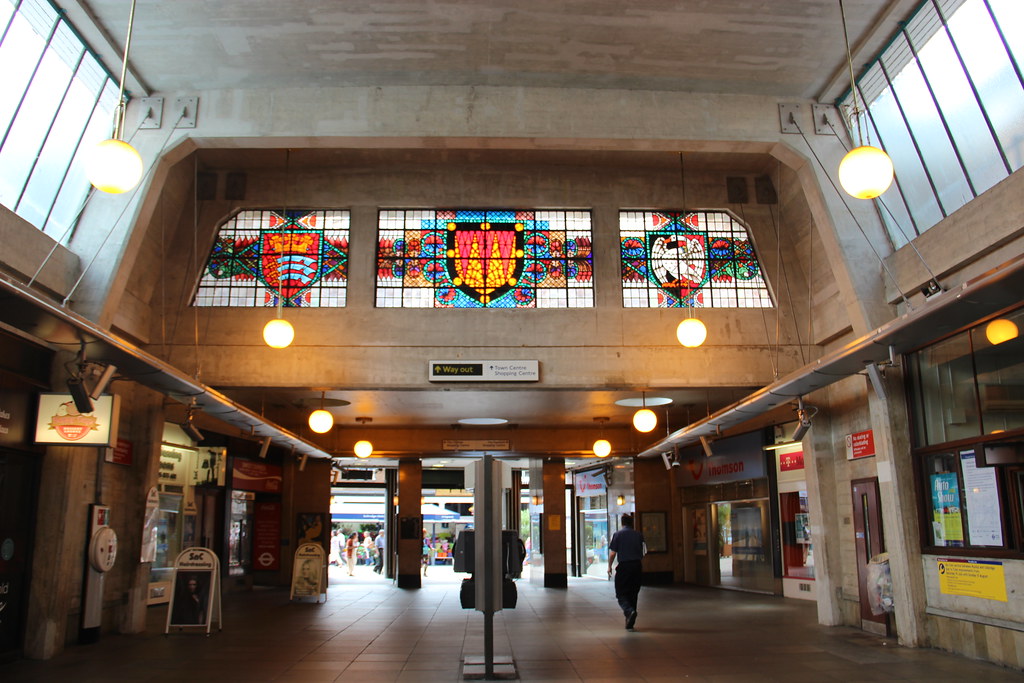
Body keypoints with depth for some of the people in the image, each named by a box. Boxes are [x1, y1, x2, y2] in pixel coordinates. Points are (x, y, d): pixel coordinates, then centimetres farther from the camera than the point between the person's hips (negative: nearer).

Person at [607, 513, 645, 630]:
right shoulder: (639, 535, 8)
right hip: (637, 566, 4)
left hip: (624, 566, -4)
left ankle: (629, 611, -26)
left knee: (621, 593, 2)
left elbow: (612, 553, -4)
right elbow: (643, 553, 7)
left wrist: (609, 566, 8)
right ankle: (630, 623, 15)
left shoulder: (618, 534, -1)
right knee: (633, 594, 12)